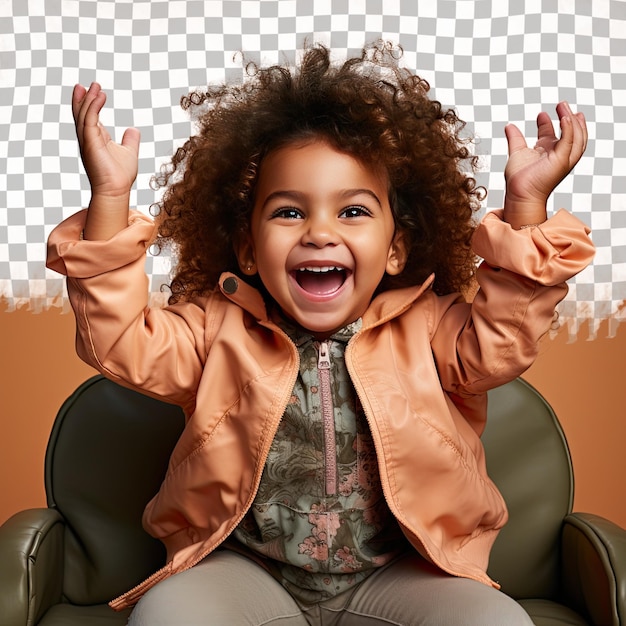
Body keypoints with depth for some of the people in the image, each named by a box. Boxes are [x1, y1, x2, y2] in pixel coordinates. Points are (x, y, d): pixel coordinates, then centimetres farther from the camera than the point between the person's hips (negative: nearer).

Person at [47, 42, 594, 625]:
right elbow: (122, 343, -11)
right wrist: (110, 200, -19)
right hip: (246, 571, 0)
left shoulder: (424, 329, 0)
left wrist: (525, 205, -21)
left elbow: (501, 340, -14)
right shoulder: (218, 328, -1)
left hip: (397, 573, 1)